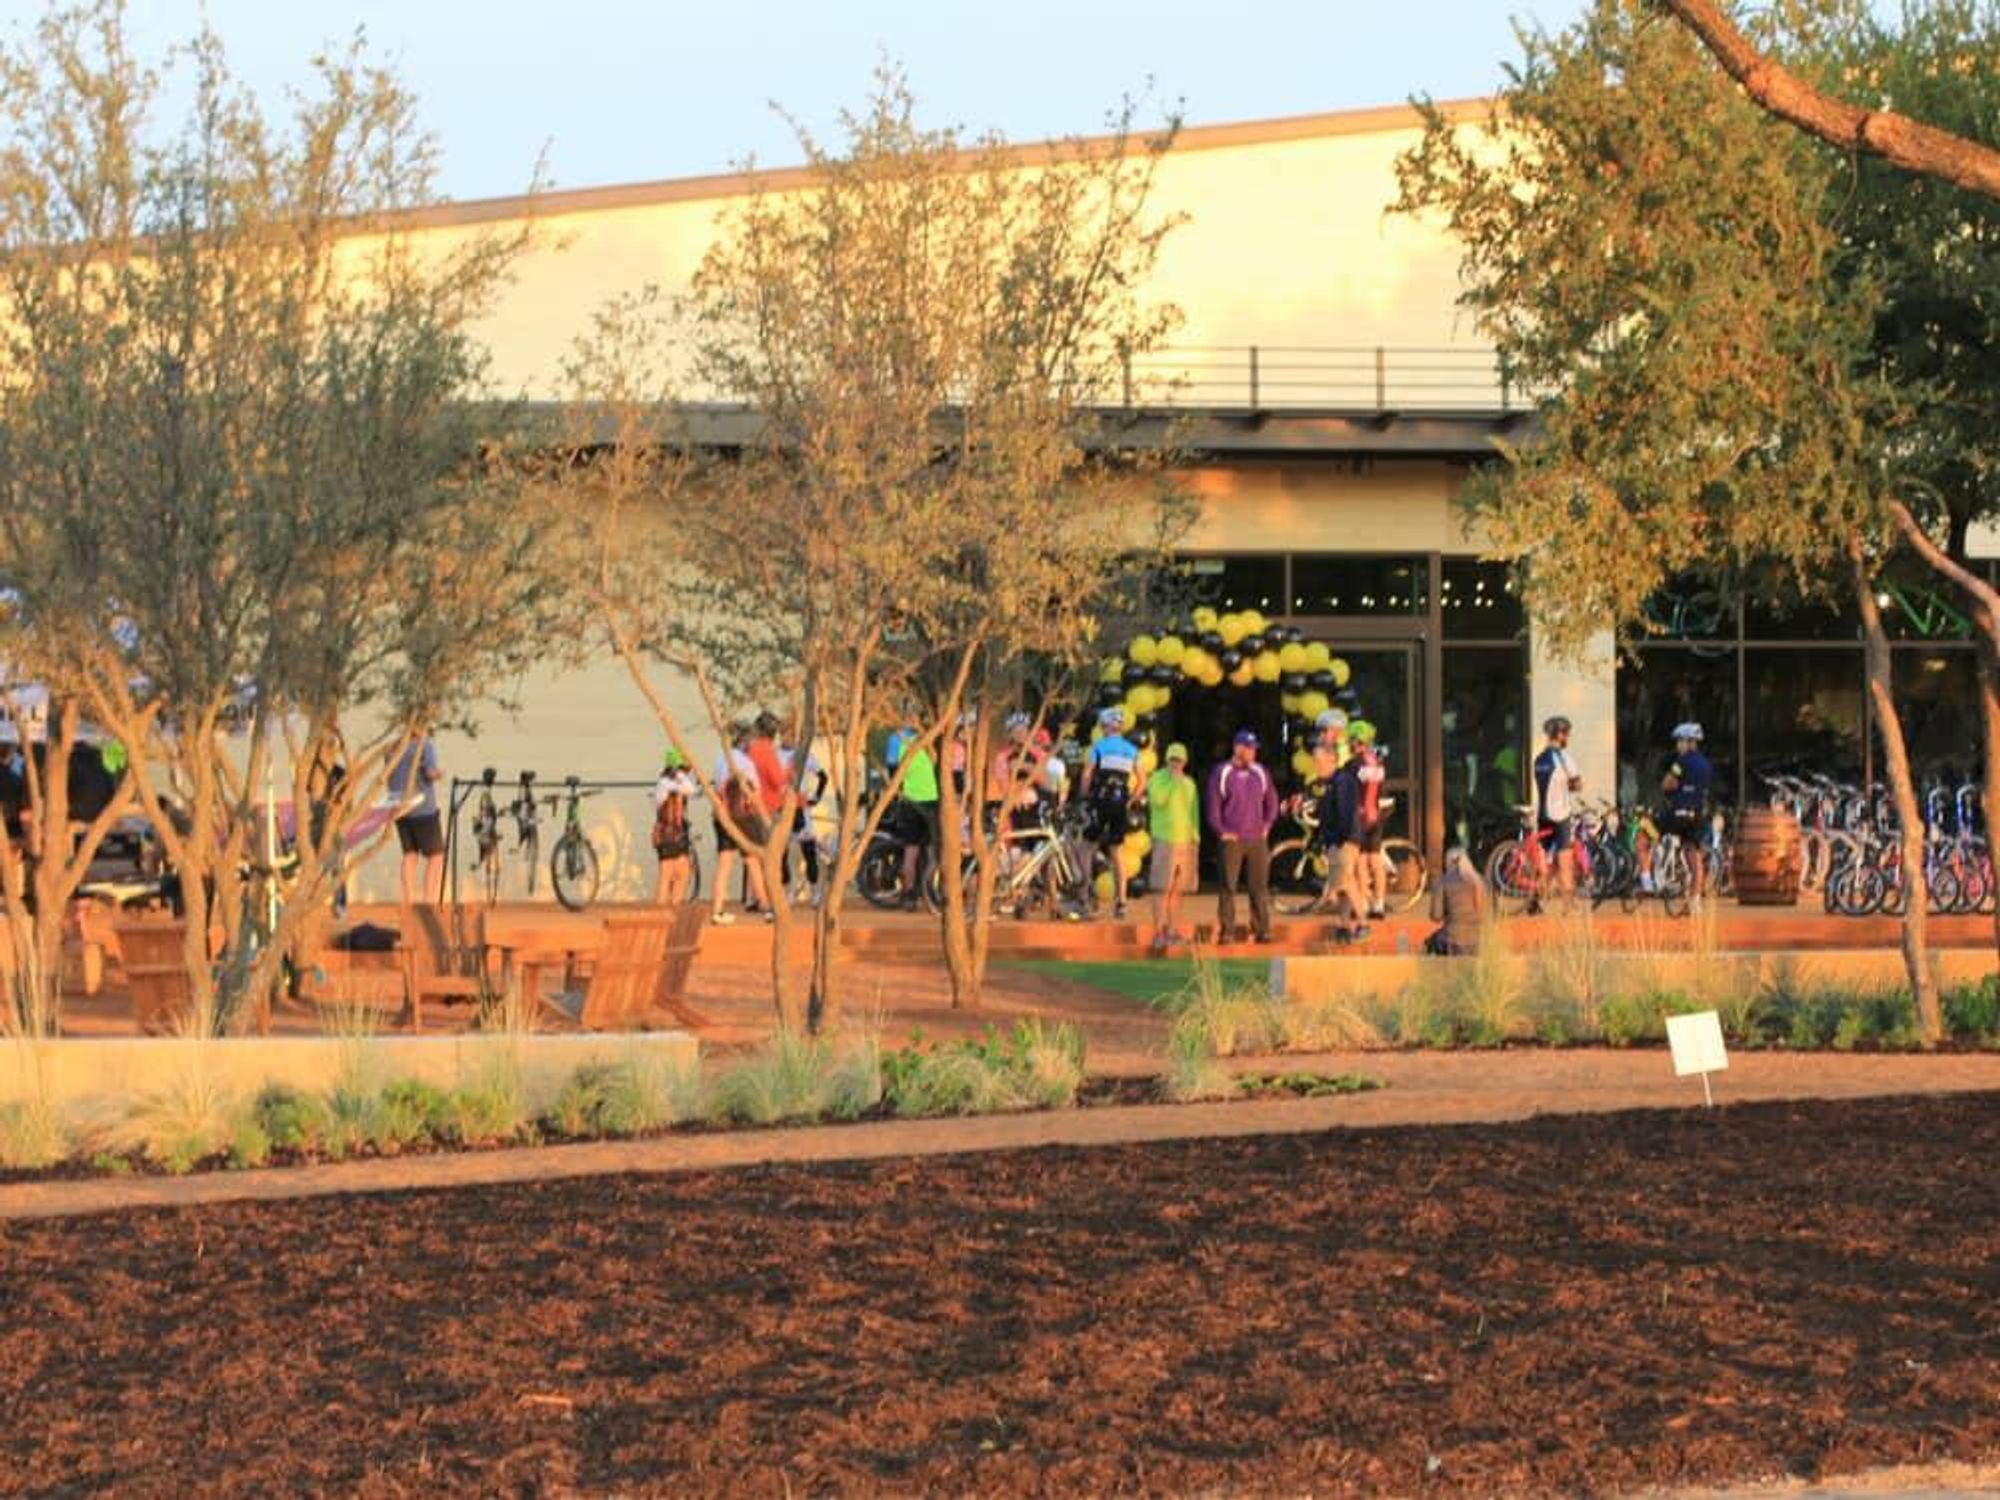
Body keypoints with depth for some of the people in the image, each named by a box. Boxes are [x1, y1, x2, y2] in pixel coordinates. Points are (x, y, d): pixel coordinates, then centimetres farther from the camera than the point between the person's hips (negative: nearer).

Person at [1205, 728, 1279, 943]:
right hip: (1232, 840, -3)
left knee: (1260, 886, 2)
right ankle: (1227, 931, 0)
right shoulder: (1221, 773, -1)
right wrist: (1221, 831, -5)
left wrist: (1267, 825, 10)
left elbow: (1271, 801, 20)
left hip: (1258, 840, 3)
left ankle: (1262, 929, 5)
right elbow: (1213, 806, 0)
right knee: (1228, 886, -3)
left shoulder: (1261, 773, 10)